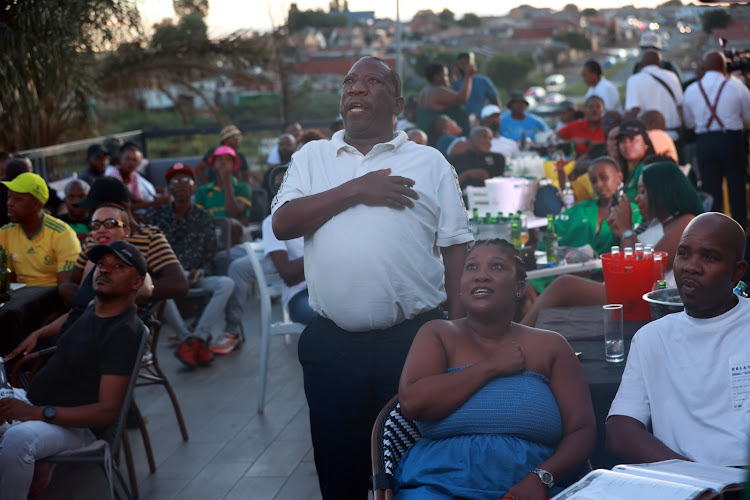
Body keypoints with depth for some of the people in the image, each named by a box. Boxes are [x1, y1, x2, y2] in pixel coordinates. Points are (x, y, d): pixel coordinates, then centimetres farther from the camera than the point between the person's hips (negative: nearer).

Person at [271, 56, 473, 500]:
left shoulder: (429, 162, 7)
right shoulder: (312, 157, 11)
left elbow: (455, 246, 4)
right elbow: (283, 224, -3)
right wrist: (356, 190, -10)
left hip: (413, 339, -1)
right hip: (332, 343, 2)